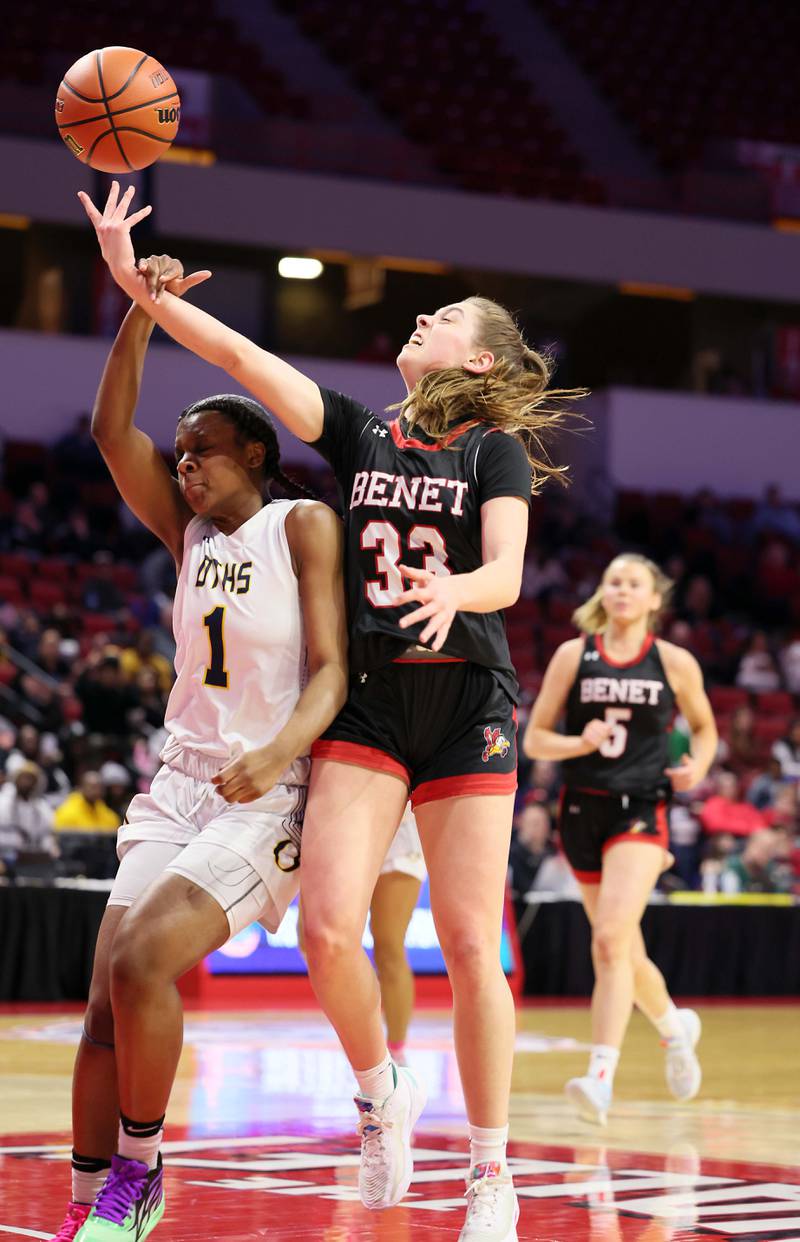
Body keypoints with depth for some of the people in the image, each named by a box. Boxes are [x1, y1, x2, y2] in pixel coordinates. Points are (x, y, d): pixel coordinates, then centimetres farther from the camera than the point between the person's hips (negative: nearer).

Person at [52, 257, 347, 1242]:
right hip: (178, 784, 6)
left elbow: (332, 670, -11)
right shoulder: (187, 530, 14)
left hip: (267, 795, -6)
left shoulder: (303, 526, -2)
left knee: (143, 960, -24)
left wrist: (275, 755, -28)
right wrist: (142, 311, -9)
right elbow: (112, 429, 3)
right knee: (106, 1002, -5)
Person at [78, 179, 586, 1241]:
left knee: (469, 945, -5)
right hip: (365, 701, 3)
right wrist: (136, 282, -4)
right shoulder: (361, 435, 12)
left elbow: (505, 575, -12)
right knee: (327, 928, -13)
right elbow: (244, 357, 4)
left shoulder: (495, 449, 3)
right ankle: (382, 1089, 14)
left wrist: (454, 591, -35)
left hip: (466, 706, -3)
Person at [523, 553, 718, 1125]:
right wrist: (580, 743, -17)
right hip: (583, 809, 3)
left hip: (641, 811, -3)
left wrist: (698, 766, -4)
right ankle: (676, 1026, 44)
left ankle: (601, 1078, -24)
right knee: (627, 952, 14)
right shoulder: (574, 655, 2)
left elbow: (704, 726, 16)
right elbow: (535, 739, 3)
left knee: (611, 940, -21)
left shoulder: (675, 663, 1)